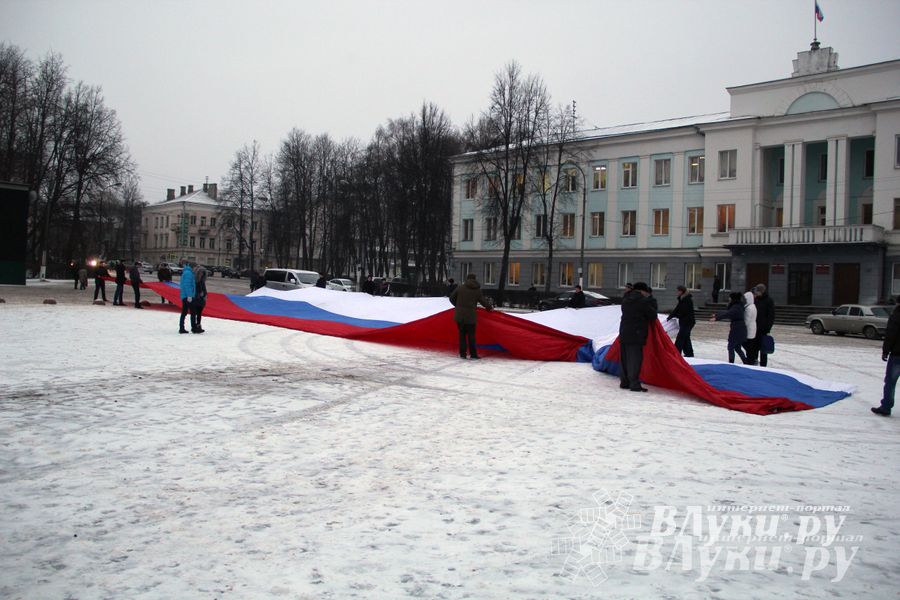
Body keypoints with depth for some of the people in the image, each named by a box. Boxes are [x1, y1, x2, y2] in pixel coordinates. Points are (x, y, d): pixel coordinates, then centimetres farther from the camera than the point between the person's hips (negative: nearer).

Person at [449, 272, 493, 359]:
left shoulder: (460, 288, 2)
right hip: (471, 316, -1)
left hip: (460, 315, 1)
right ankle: (473, 354, 9)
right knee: (471, 335, 7)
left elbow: (452, 298, 9)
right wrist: (490, 307, 23)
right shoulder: (477, 290, 0)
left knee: (462, 334, 9)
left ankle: (462, 354, 9)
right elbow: (483, 302, 4)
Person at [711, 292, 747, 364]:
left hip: (737, 330, -9)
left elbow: (727, 314, -31)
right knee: (737, 348, 16)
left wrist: (717, 318, -38)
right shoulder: (737, 306, 12)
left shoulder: (736, 307, -17)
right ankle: (746, 362, 18)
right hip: (740, 330, 9)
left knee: (731, 347, -1)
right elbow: (726, 311, 22)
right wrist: (717, 314, 28)